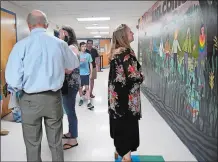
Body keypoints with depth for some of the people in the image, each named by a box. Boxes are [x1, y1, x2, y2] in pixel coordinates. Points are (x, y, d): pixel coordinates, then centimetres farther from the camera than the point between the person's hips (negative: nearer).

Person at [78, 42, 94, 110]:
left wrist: (91, 73, 3)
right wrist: (80, 60, -24)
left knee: (87, 87, 0)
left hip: (86, 73, 0)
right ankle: (81, 99, 31)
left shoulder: (88, 55, 1)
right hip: (79, 73, 0)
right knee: (80, 87, 11)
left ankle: (89, 102, -1)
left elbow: (90, 64, 6)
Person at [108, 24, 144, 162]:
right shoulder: (127, 52, -18)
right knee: (128, 125, 3)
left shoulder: (115, 52, 9)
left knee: (119, 124, 19)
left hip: (116, 95, 9)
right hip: (127, 96, -9)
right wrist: (141, 77, -4)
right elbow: (133, 75, -25)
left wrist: (137, 76, 15)